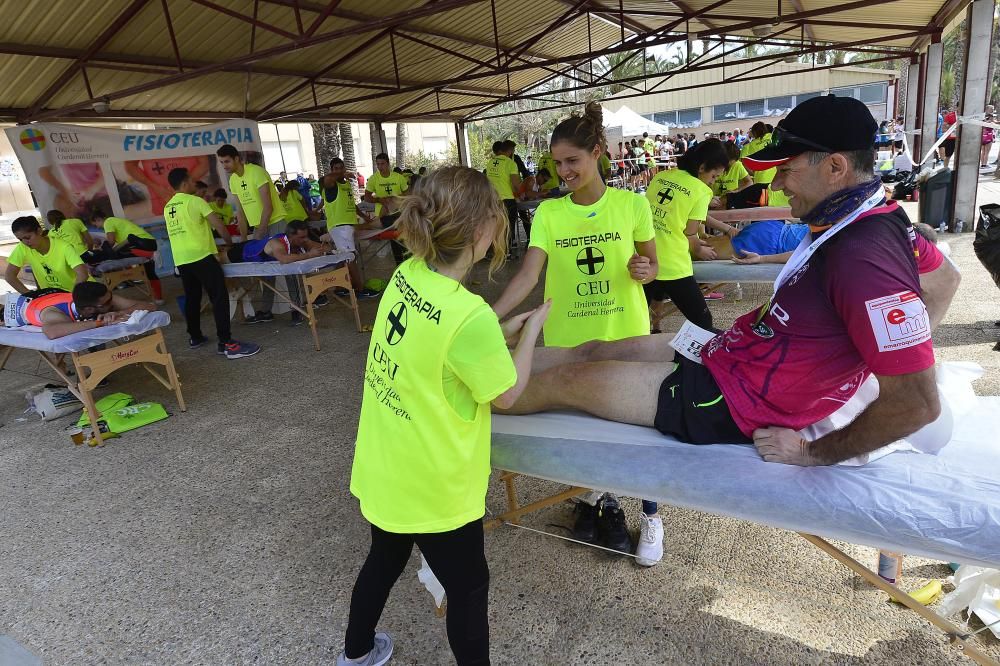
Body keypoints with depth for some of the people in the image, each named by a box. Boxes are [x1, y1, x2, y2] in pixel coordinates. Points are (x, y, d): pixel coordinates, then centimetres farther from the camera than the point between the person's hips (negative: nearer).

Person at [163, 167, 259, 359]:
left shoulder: (167, 207, 17)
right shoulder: (195, 201, -5)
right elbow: (218, 225, -8)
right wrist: (230, 242, 8)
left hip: (181, 259, 8)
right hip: (200, 256, -8)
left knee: (192, 297, 17)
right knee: (219, 296, -10)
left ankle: (194, 337, 27)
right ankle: (226, 343, -17)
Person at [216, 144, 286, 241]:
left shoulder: (257, 172, -14)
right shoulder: (232, 180, 7)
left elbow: (268, 207, -18)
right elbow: (240, 211, 12)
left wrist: (259, 235, -17)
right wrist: (243, 239, 7)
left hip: (275, 223, -6)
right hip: (258, 226, 6)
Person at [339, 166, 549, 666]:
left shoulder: (407, 274, -8)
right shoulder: (470, 315, -31)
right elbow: (506, 394, -14)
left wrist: (499, 334, 5)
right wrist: (531, 330, -3)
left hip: (383, 470, 8)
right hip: (431, 487, -8)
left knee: (384, 560, 32)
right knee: (468, 586, 18)